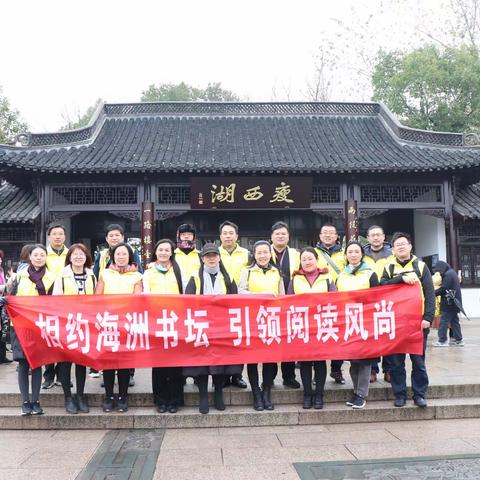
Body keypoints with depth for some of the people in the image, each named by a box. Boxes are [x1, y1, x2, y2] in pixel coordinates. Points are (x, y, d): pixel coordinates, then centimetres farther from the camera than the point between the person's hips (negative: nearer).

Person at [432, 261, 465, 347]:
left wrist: (433, 293, -6)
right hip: (454, 302, 10)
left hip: (449, 303, -10)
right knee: (454, 321, 14)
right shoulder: (452, 272, 16)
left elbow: (443, 289, -19)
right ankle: (458, 339, 17)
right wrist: (437, 291, 8)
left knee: (444, 321, -5)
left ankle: (442, 340, -3)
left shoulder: (448, 274, -16)